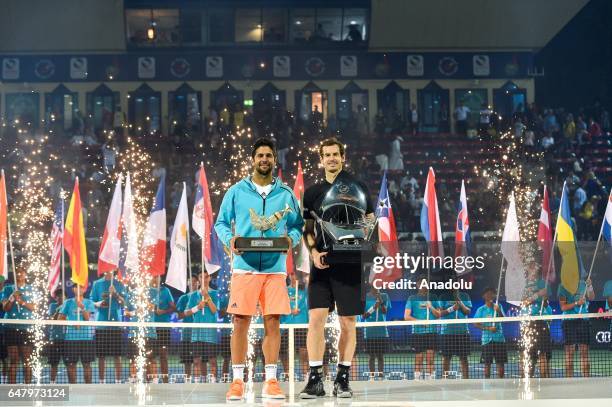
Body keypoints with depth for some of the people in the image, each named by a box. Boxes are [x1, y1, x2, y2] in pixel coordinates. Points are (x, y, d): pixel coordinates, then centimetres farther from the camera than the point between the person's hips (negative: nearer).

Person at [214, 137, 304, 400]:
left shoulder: (286, 194, 10)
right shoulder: (236, 191, 6)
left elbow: (297, 226, 14)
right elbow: (221, 223, 9)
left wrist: (291, 239, -8)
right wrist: (229, 239, -10)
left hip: (275, 268, 2)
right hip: (245, 266, -1)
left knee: (273, 322, 0)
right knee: (240, 321, -4)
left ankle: (271, 382, 6)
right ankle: (237, 381, 2)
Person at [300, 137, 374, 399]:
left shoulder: (358, 188, 5)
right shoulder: (313, 192, 12)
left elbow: (371, 222, 7)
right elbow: (307, 230, 14)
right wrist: (314, 251, -4)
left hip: (350, 264, -1)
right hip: (322, 263, 1)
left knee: (348, 323, 2)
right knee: (316, 319, -9)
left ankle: (342, 379, 12)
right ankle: (315, 380, -5)